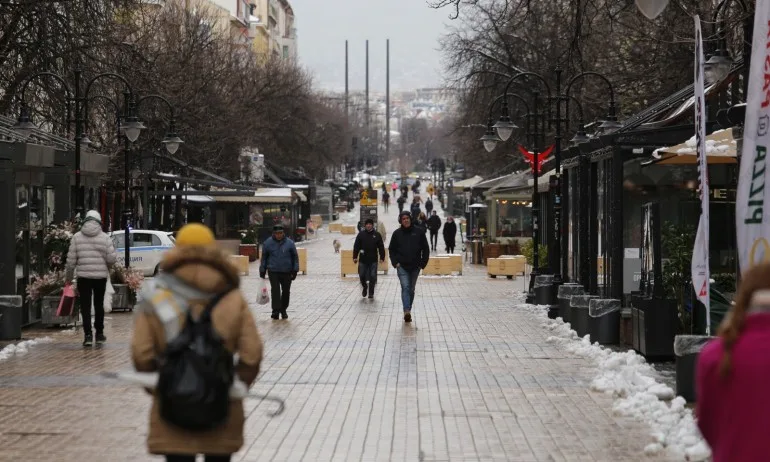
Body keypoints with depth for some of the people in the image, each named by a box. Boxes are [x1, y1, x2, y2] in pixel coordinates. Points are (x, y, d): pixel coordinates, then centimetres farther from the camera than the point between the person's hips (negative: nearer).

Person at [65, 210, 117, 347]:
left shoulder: (76, 237, -1)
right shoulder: (105, 238, -3)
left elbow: (71, 260, -2)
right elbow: (112, 258, -9)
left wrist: (68, 277, 8)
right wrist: (108, 266, 14)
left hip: (83, 276, -1)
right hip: (101, 276, 1)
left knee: (85, 306, 1)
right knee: (99, 304, 14)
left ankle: (88, 335, -9)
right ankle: (99, 333, 21)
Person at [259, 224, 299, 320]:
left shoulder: (289, 243, 2)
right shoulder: (268, 243, 3)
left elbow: (295, 257, 7)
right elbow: (264, 258, 11)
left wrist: (295, 270, 1)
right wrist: (262, 271, 9)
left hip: (286, 272, 1)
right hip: (273, 272, -1)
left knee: (286, 291, 7)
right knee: (275, 291, -11)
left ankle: (283, 310, 21)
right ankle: (276, 311, -12)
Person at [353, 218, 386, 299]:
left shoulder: (377, 235, 2)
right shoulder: (361, 234, 2)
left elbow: (381, 247, 4)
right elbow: (356, 246, 2)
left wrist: (382, 257, -1)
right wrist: (355, 257, -3)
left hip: (373, 260, -1)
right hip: (362, 260, 1)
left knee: (372, 276, -2)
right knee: (362, 275, 3)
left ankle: (371, 292, 10)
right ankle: (364, 288, 30)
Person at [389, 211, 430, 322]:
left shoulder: (418, 232, 0)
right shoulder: (397, 233, 1)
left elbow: (425, 249, 5)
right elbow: (391, 250, 9)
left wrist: (423, 263, -2)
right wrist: (395, 262, -3)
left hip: (415, 267, 2)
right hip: (402, 267, -1)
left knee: (411, 290, 11)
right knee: (405, 287, -15)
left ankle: (408, 311, 22)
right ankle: (407, 311, -27)